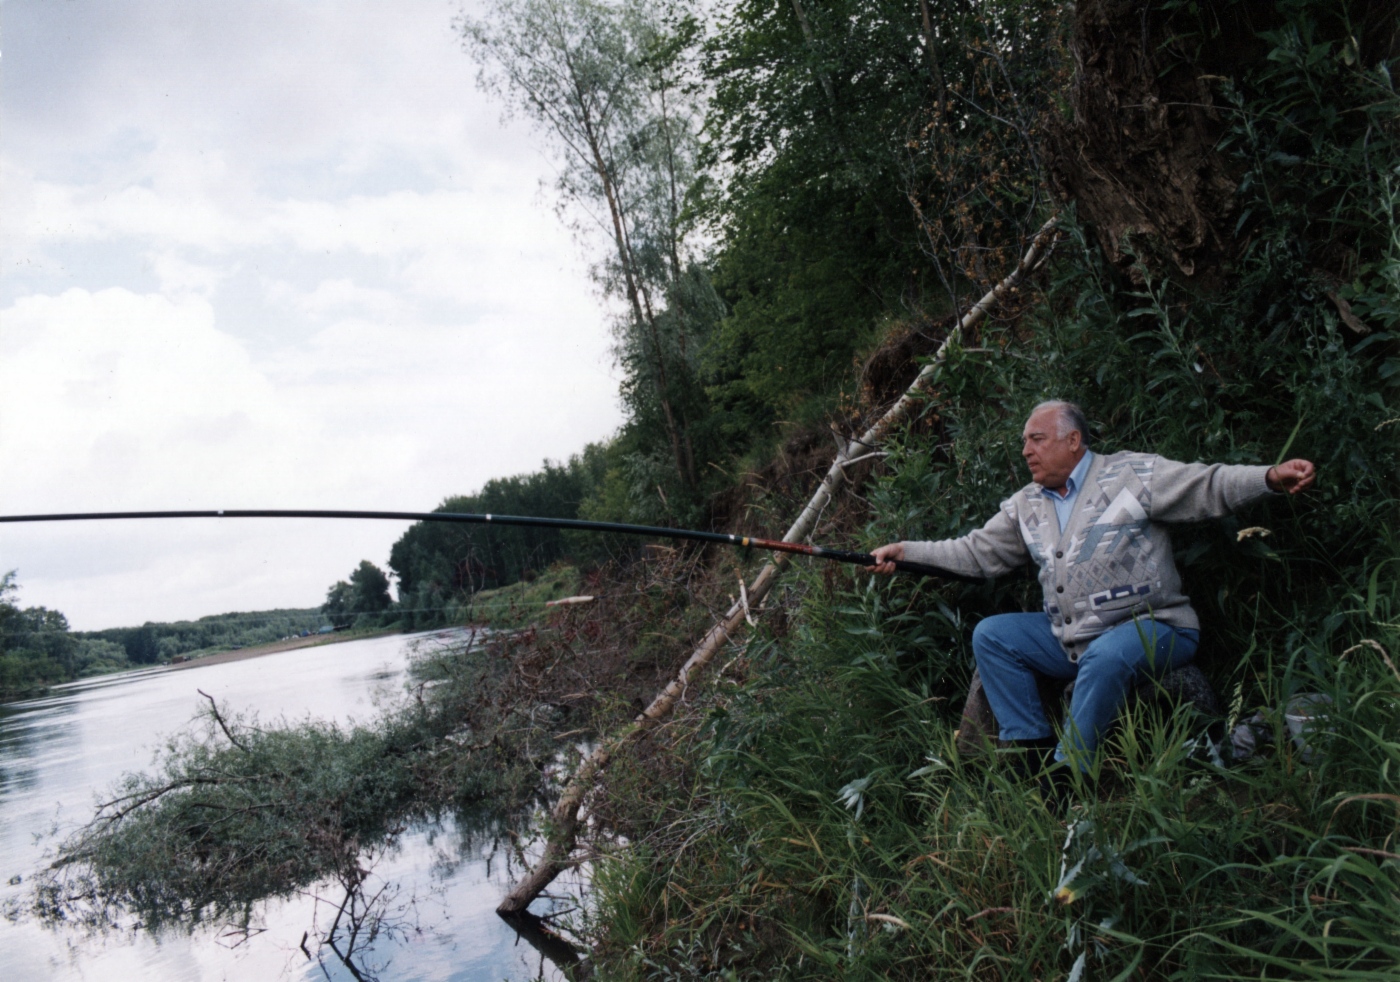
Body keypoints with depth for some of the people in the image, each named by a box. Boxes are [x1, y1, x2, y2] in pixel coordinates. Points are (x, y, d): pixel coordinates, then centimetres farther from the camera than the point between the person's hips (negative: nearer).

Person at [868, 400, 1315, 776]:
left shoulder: (1131, 474, -6)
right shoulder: (1026, 505, 11)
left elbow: (1211, 486, -11)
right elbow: (977, 552, 14)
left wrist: (1270, 477, -30)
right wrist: (905, 551, 7)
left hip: (1151, 627, -6)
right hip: (1070, 638, 7)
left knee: (1105, 655, -37)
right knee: (991, 636, -4)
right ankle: (1031, 748, -8)